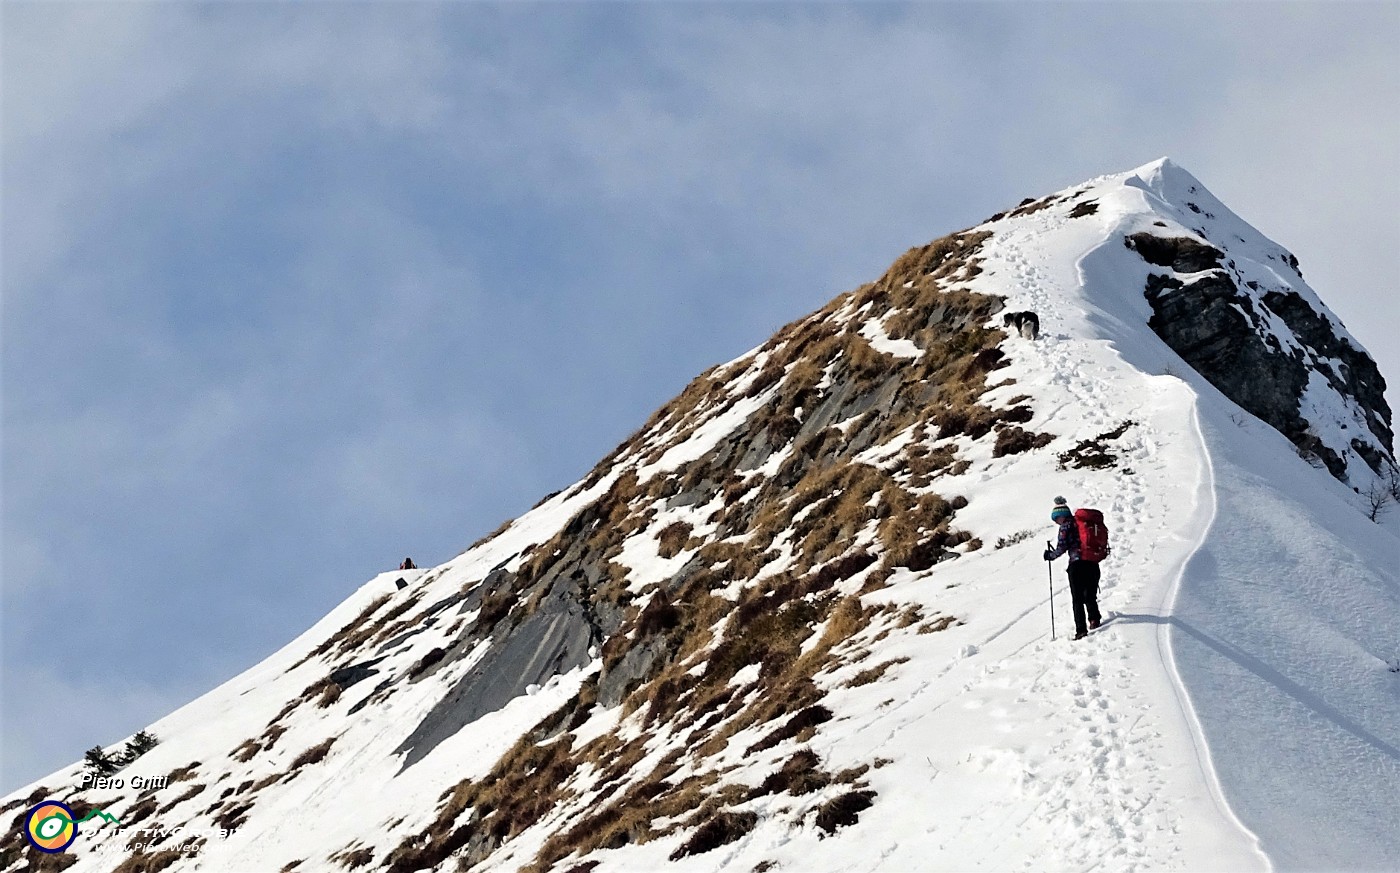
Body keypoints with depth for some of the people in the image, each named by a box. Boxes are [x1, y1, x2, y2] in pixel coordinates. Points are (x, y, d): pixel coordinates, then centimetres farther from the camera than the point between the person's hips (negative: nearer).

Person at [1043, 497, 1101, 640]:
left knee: (1077, 599, 0)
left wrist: (1050, 555, 8)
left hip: (1077, 565, -5)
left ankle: (1081, 629, -8)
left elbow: (1062, 547, -8)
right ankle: (1094, 618, 3)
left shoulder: (1066, 526, -2)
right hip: (1093, 564, 5)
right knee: (1090, 597, 21)